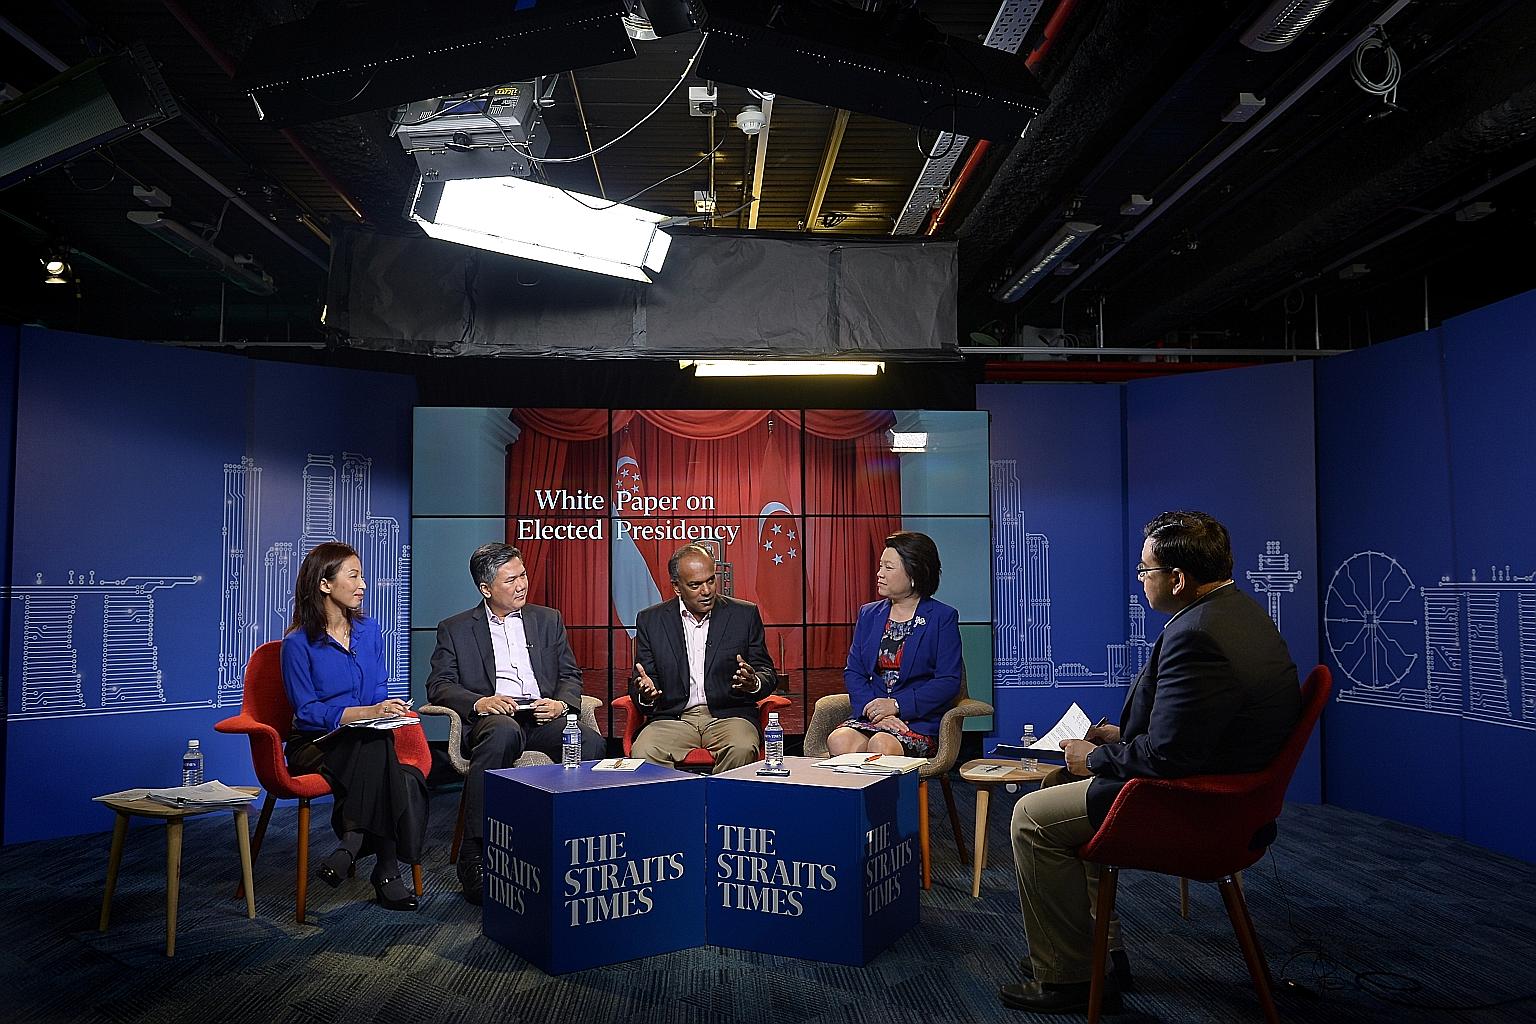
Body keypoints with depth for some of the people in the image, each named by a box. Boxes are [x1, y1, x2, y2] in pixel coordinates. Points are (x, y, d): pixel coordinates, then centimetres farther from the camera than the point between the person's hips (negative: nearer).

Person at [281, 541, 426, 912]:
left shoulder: (369, 630, 11)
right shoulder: (298, 642, -5)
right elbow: (306, 710, -9)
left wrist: (386, 711, -10)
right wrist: (364, 712, -20)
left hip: (367, 742, 4)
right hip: (316, 744, -4)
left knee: (379, 740, -33)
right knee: (375, 744, -35)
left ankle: (352, 843, -28)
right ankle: (387, 869, -32)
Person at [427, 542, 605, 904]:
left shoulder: (548, 620, 21)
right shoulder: (454, 629, 14)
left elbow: (571, 676, 18)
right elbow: (439, 686, 4)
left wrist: (561, 703, -6)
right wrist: (479, 702, -16)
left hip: (544, 717, 3)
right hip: (493, 718, -2)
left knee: (591, 741, -31)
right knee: (504, 732, -40)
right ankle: (474, 854, -34)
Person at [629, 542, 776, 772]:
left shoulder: (745, 614, 6)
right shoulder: (650, 620, 8)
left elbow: (767, 674, 8)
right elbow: (640, 683, 9)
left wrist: (753, 683, -17)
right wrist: (645, 694, -16)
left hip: (728, 716, 0)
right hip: (673, 718, 1)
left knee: (741, 750, -32)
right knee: (642, 753, -29)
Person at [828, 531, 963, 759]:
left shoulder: (943, 618, 2)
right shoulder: (869, 614, 17)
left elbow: (949, 682, -6)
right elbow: (853, 671, 9)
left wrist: (897, 705, -14)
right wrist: (874, 708, -10)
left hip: (920, 721, -4)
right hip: (870, 717, 4)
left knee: (881, 745, -35)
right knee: (838, 741, -29)